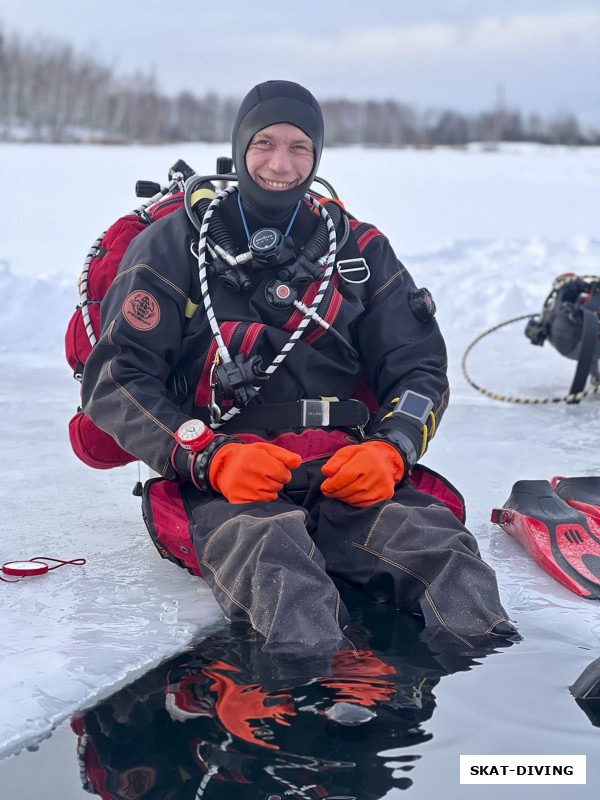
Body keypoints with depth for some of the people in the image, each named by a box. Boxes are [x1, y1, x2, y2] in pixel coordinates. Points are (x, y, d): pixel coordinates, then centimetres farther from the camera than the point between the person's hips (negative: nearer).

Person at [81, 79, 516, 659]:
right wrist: (212, 457, -13)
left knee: (430, 533, -32)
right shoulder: (176, 245, 11)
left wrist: (388, 450, -6)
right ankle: (317, 666, -64)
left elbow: (420, 368, 18)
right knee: (268, 540, -39)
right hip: (215, 485, -2)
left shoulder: (359, 249, 19)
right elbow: (113, 382, 3)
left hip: (345, 475, 3)